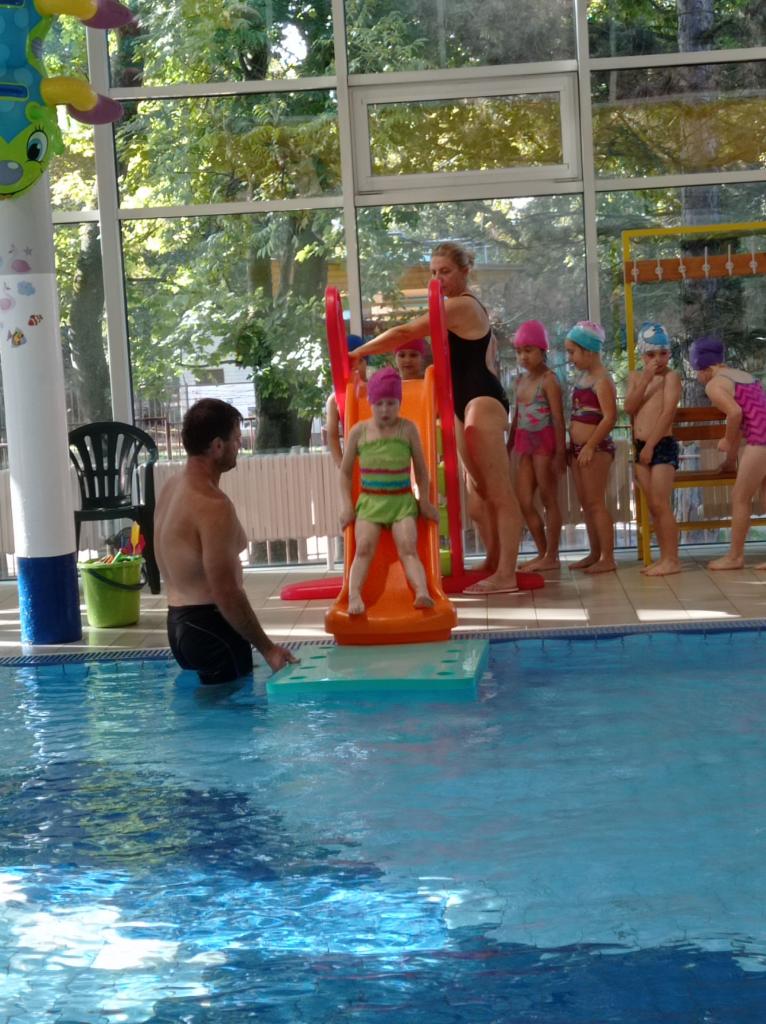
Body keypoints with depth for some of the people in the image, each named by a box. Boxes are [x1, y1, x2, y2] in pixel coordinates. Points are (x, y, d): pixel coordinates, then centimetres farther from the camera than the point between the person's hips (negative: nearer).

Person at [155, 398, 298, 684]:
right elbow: (227, 594, -23)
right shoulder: (213, 505, -21)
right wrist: (267, 648, -14)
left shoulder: (171, 488, 9)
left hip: (179, 624, 10)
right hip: (210, 627, -10)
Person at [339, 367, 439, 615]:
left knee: (408, 548, -21)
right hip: (369, 501, 1)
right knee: (364, 548, -21)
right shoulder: (359, 431, 4)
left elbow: (421, 468, 9)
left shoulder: (408, 429, 1)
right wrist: (347, 506, 4)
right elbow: (345, 471, 12)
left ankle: (423, 593, -41)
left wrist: (424, 501, 6)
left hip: (402, 501, -1)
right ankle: (354, 597, -37)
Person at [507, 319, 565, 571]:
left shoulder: (548, 379, -10)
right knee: (524, 502, 8)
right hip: (525, 445, 8)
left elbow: (558, 418, -14)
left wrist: (560, 451, -18)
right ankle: (542, 553, 19)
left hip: (545, 443, -8)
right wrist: (509, 448, 19)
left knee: (549, 500, 1)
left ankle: (552, 556, 8)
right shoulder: (522, 380, 13)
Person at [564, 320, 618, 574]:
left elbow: (609, 417, -20)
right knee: (585, 503, 13)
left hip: (595, 448, -9)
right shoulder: (583, 377, 14)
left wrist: (590, 446, -22)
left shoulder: (601, 380, -13)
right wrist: (573, 447, 15)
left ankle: (607, 558, -1)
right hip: (579, 448, 9)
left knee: (595, 502, -6)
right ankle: (595, 553, 21)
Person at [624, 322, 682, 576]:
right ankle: (664, 557, 15)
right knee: (653, 506, 9)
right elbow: (629, 408, -2)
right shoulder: (635, 376, 12)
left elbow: (668, 413, -14)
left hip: (662, 445, -6)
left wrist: (650, 445, -18)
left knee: (661, 504, -10)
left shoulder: (671, 376, -5)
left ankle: (672, 559, -5)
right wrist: (645, 379, -11)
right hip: (641, 447, 6)